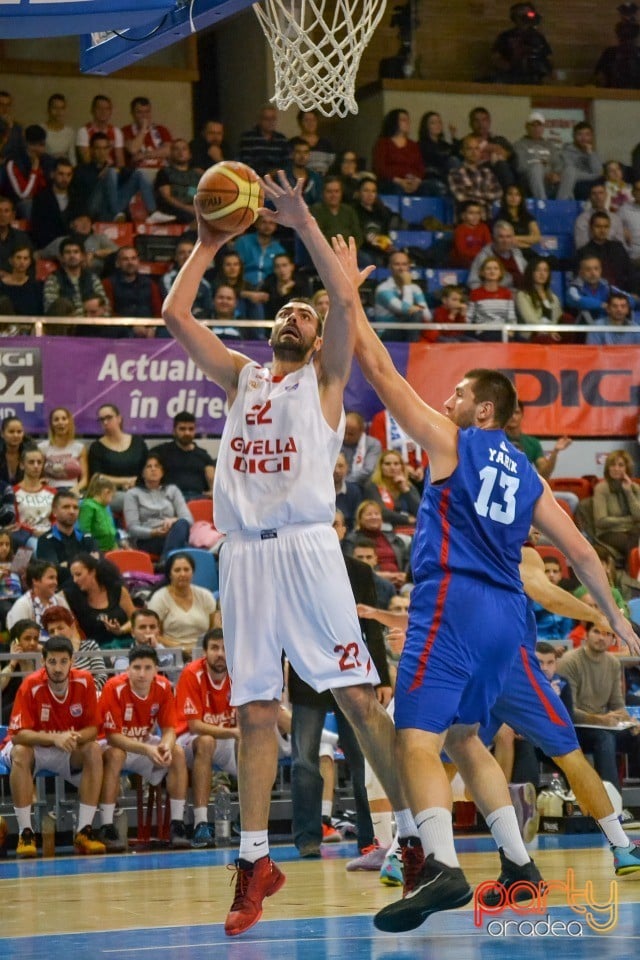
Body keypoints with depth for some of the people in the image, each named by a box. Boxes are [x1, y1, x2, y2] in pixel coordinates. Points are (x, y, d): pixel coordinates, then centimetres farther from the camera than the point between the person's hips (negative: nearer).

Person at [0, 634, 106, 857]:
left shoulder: (84, 682, -15)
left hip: (68, 751, 3)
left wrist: (75, 737, -34)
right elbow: (18, 734, -26)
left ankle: (84, 831, -21)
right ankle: (25, 833, -29)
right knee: (20, 753, -35)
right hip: (33, 745, -3)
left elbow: (92, 728, -10)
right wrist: (55, 738, -41)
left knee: (94, 751, -25)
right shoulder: (31, 686, -23)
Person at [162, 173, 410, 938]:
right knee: (254, 714, 3)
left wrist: (303, 223, -6)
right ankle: (255, 862, 6)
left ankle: (414, 835, -4)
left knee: (357, 696, -7)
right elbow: (174, 314, 16)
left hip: (305, 546, -4)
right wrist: (208, 244, 15)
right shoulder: (242, 377, 22)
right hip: (244, 553, 4)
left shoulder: (324, 378, 11)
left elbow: (346, 300, -6)